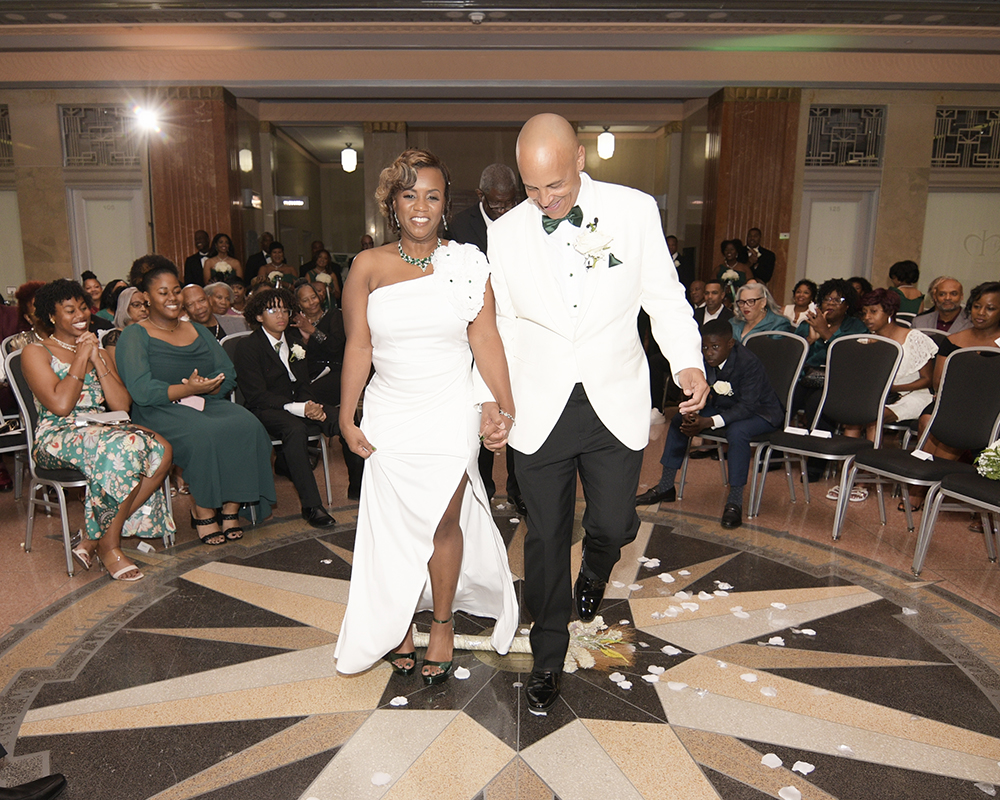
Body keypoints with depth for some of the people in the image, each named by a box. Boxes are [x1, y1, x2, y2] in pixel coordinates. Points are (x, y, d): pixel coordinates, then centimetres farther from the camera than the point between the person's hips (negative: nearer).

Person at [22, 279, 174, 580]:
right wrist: (81, 358, -7)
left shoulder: (99, 352, 20)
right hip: (57, 439, -5)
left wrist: (96, 359, -1)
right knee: (124, 447, -36)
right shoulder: (35, 353, 4)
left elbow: (122, 405, 5)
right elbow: (60, 405, -13)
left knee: (162, 449, -26)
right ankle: (108, 545, -20)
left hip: (101, 431, 6)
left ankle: (95, 538, -16)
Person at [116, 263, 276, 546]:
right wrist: (186, 390, -21)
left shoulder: (197, 331, 21)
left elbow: (228, 372, 9)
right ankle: (203, 512, -18)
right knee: (205, 434, -35)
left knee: (247, 425, -27)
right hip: (160, 412, -4)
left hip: (208, 405, 5)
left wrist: (205, 387, -13)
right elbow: (141, 390, -11)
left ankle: (231, 507, -20)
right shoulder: (134, 336, 4)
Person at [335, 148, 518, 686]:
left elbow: (486, 340, -4)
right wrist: (346, 418, 1)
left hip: (450, 414, -1)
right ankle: (396, 625, 30)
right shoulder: (368, 266, 2)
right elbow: (358, 347, 2)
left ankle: (442, 623, 28)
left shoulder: (467, 263, 0)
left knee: (444, 522, 4)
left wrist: (503, 407, -12)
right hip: (389, 415, 1)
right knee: (394, 525, 8)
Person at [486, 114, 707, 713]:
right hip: (541, 409, 1)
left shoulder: (636, 210, -4)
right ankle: (549, 654, 30)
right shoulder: (506, 233, -1)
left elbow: (666, 298, 3)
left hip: (616, 403, 0)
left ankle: (595, 572, 43)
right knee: (546, 536, 8)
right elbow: (503, 326, 8)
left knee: (613, 525, 2)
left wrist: (689, 362, -12)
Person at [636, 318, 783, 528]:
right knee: (679, 420, 0)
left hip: (760, 412, -7)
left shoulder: (749, 363, -29)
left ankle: (735, 502, -29)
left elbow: (747, 407, -33)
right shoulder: (705, 361, -10)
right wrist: (690, 415, -26)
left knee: (737, 431, -38)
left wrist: (709, 422, -43)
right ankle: (665, 487, 6)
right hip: (725, 407, 8)